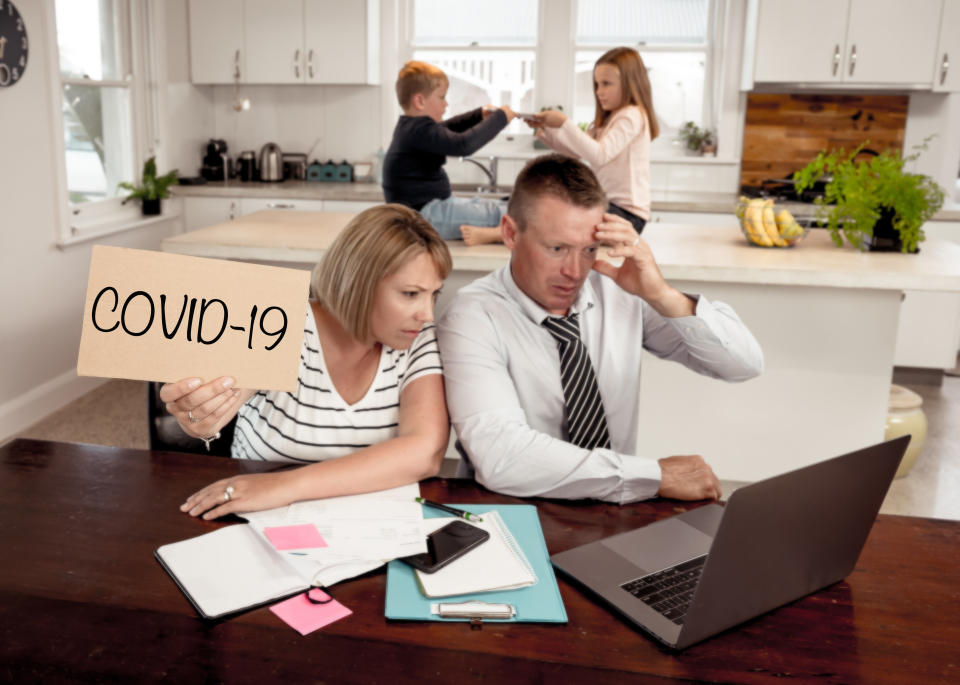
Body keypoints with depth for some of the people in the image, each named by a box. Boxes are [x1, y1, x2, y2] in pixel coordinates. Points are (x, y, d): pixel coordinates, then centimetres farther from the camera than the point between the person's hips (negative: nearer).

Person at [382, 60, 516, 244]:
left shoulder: (410, 126, 13)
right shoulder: (420, 131, -22)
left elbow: (447, 129, 28)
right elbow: (463, 144, -31)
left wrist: (479, 115, 14)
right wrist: (499, 118, -20)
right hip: (424, 213, -12)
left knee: (496, 206, 12)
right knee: (498, 215, -19)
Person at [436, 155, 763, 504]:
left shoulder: (618, 290, -3)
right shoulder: (473, 317, -15)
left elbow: (745, 364, -2)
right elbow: (500, 458, -29)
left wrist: (664, 297, -19)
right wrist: (657, 475, -24)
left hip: (620, 514, 4)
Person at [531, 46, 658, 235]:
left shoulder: (631, 116, -12)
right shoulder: (608, 119, 18)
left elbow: (599, 155, -26)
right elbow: (575, 151, 15)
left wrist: (564, 124, -24)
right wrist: (545, 129, 2)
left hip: (627, 213, -10)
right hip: (608, 204, 10)